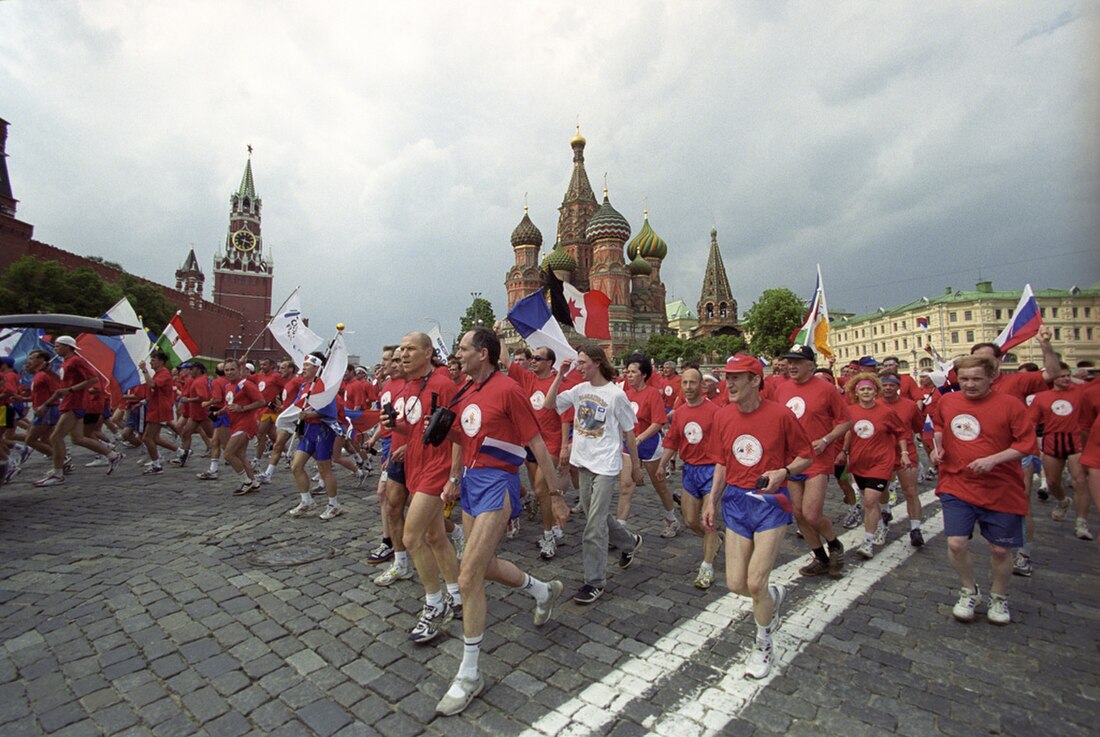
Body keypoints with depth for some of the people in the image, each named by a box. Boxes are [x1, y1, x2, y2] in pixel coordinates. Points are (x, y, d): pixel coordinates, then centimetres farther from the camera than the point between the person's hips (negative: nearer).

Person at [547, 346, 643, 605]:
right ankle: (630, 543, 45)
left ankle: (595, 581, 11)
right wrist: (560, 375, -6)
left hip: (606, 466, -6)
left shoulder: (616, 394, -11)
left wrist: (636, 466, 2)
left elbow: (628, 432, -3)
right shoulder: (579, 390, 4)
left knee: (594, 525, -5)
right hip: (584, 462, 6)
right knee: (597, 516, 19)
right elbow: (549, 403, 0)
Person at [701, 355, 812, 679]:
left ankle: (763, 645, 26)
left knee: (755, 583, -4)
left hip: (771, 501, -4)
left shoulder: (780, 415, -13)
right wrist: (711, 500, 8)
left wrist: (784, 472, -20)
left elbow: (806, 455, -1)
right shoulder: (722, 416, 0)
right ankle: (774, 595, 40)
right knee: (736, 584, 4)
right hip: (736, 501, 4)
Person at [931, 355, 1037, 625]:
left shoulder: (1010, 404, -9)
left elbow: (1027, 443, -8)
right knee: (956, 543, -4)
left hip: (1001, 489, -1)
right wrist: (937, 446, 3)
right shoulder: (946, 401, 1)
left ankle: (999, 597, 37)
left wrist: (993, 459, -21)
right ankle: (969, 591, 23)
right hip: (956, 484, 2)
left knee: (1000, 549, 11)